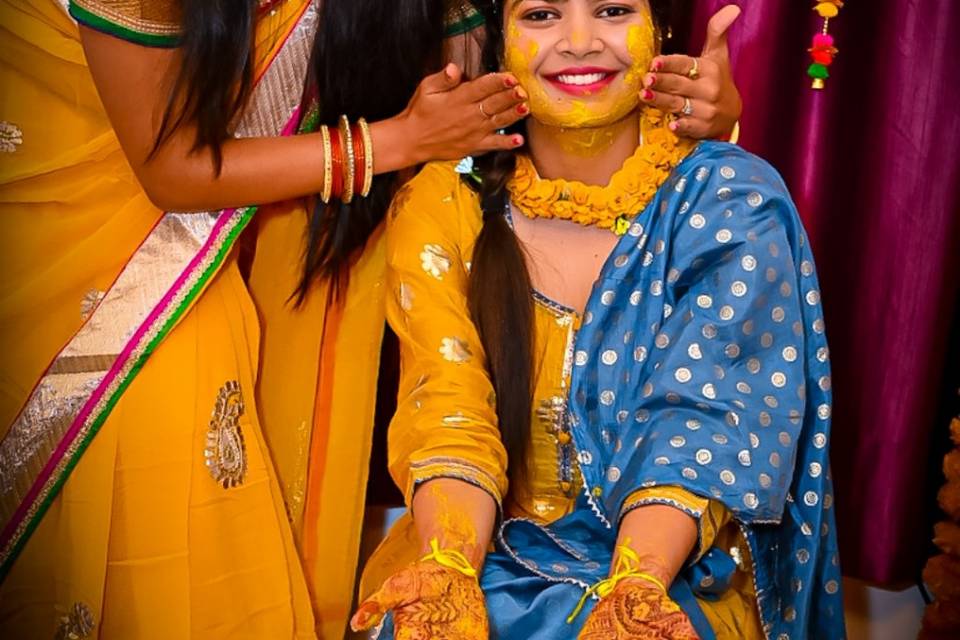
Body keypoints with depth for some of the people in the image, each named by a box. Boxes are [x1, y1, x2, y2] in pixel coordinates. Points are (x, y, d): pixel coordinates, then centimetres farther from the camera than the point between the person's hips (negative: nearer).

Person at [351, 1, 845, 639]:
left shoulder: (730, 200, -6)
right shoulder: (444, 202, -3)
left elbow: (702, 417, -15)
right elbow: (449, 417, -11)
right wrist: (448, 576, -29)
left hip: (674, 565, -1)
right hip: (493, 543, 2)